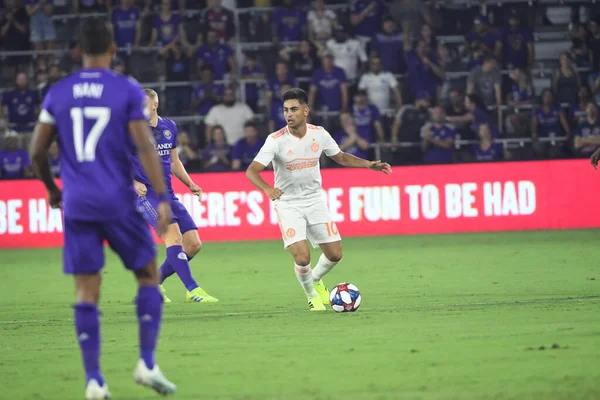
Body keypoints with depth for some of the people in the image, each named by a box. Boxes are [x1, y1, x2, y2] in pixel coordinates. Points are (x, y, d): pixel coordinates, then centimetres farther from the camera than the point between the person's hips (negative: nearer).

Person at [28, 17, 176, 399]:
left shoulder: (58, 93, 6)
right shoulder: (128, 90, -3)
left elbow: (37, 151, 7)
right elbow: (145, 146, -11)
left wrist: (52, 189, 24)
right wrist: (163, 199, -11)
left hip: (77, 206, 2)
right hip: (118, 202, -2)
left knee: (87, 293, 3)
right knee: (149, 275, 13)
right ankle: (147, 364, 4)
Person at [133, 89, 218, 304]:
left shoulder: (169, 127, 11)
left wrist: (190, 184, 11)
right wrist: (134, 183, -20)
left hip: (168, 194, 7)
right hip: (146, 194, -7)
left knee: (193, 244, 0)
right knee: (173, 232, -26)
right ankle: (193, 290, -27)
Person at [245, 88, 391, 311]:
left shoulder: (319, 134, -5)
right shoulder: (276, 140, -17)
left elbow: (341, 158, 12)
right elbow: (251, 171, -23)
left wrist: (369, 164, -2)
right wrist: (267, 188, -43)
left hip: (315, 201, 4)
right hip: (288, 204, -4)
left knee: (334, 253, 2)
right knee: (302, 256, -18)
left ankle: (315, 281, 35)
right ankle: (312, 296, 12)